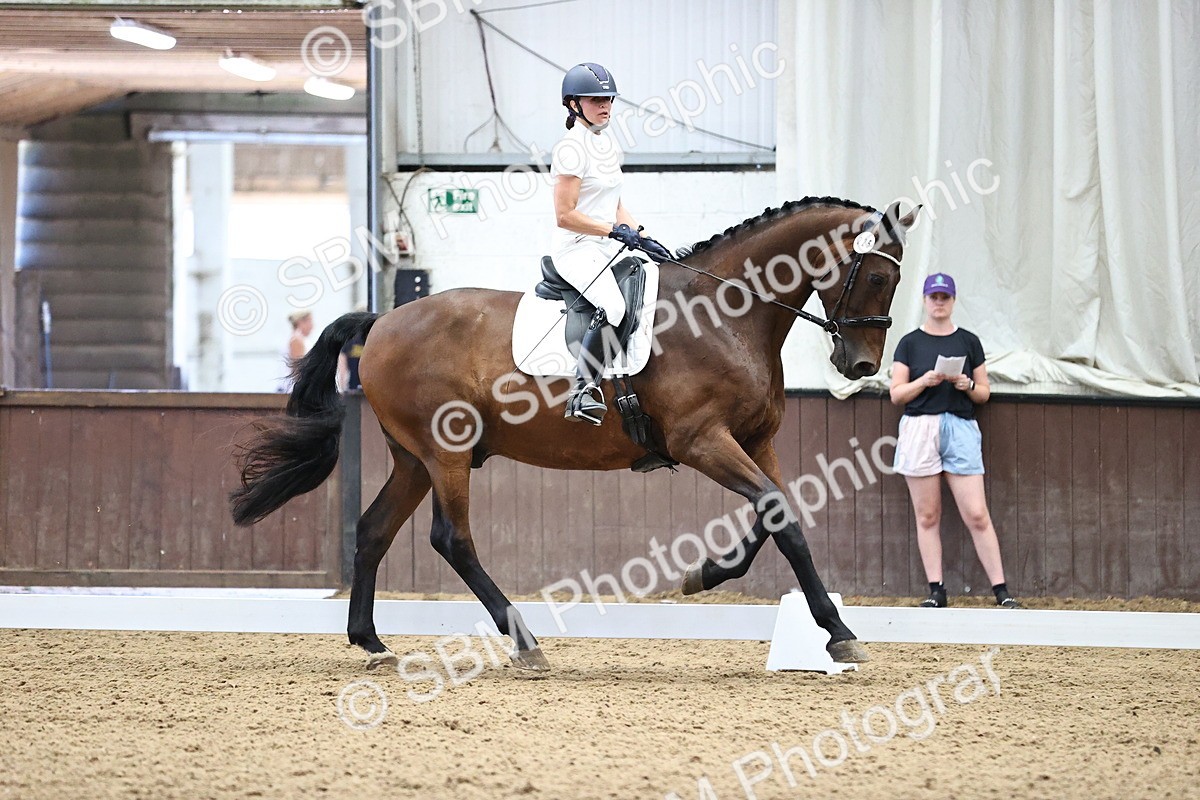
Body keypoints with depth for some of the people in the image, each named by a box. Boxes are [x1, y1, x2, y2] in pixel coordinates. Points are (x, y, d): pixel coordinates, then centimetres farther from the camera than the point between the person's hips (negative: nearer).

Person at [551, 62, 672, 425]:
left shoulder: (608, 142, 16)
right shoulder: (572, 149, -12)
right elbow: (565, 215, -17)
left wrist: (639, 236, 6)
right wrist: (616, 231, -18)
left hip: (608, 247, 10)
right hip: (577, 249, -10)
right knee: (613, 307, -31)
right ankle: (583, 391, -26)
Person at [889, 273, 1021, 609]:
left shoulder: (969, 342, 11)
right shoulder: (910, 343, 9)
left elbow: (984, 393, 14)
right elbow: (896, 394, 6)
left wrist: (968, 385, -7)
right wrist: (924, 381, -11)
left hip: (960, 427, 0)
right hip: (919, 427, 0)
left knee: (977, 515, -7)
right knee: (927, 516, 0)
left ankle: (1001, 591, -5)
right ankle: (935, 591, 5)